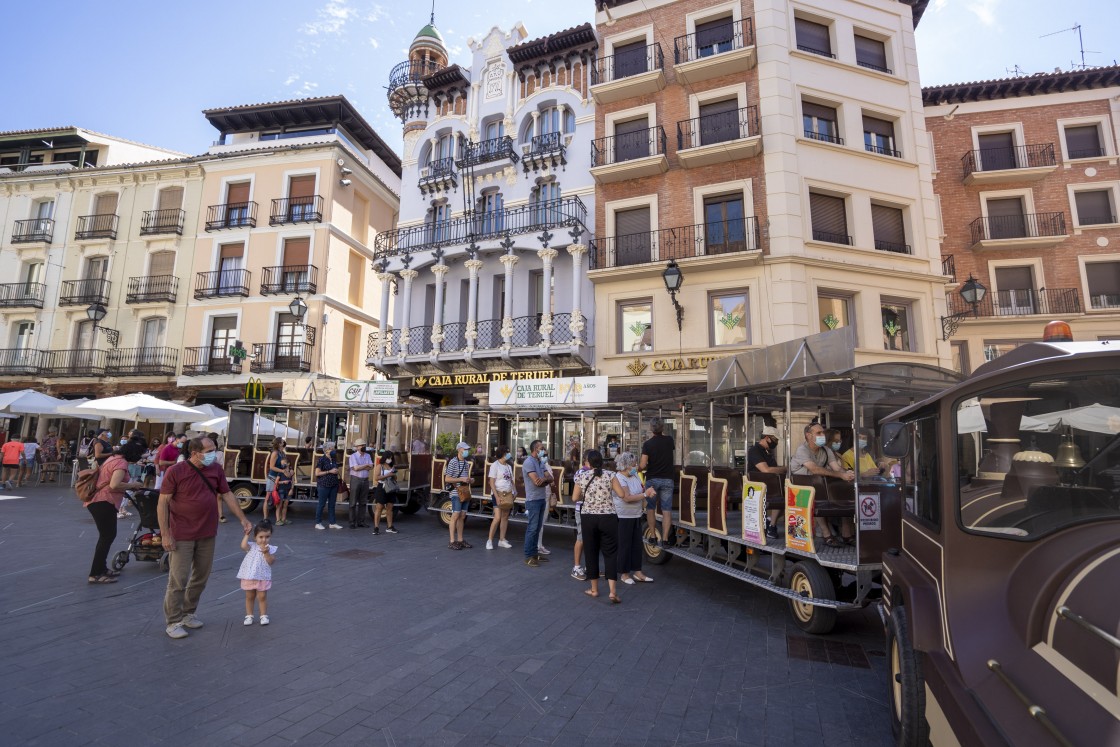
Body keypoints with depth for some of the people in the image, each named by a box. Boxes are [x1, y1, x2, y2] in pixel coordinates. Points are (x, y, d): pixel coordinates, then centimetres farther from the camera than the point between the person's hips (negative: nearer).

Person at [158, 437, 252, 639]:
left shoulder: (216, 470, 0)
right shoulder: (175, 471, -13)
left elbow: (227, 495, 6)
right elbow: (163, 503, -11)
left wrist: (242, 518, 2)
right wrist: (165, 534, -15)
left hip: (207, 534, 5)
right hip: (182, 536, -5)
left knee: (201, 577, 15)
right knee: (178, 580, 1)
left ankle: (188, 613, 32)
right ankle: (173, 622, 16)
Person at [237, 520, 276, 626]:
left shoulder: (271, 549, -6)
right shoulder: (252, 547, -4)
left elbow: (270, 562, -14)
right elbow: (243, 546, -26)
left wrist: (266, 552, -27)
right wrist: (246, 534, -20)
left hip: (263, 577, -1)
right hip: (249, 576, 1)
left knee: (262, 597, 6)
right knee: (249, 597, 14)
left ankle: (263, 615, 19)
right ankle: (249, 616, 27)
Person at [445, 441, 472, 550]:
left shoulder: (466, 463, 15)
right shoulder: (453, 462, -7)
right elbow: (447, 479, -11)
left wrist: (468, 480, 4)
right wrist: (461, 479, -16)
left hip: (465, 493, 7)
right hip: (456, 493, -7)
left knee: (462, 516, 9)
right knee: (455, 516, -7)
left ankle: (460, 540, 16)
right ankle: (451, 542, -2)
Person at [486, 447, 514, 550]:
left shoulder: (509, 466, 13)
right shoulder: (495, 465, -7)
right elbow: (492, 483, -11)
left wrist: (512, 494, 3)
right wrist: (497, 497, -17)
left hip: (508, 494, 6)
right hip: (498, 493, -6)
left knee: (505, 517, 7)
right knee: (497, 518, -12)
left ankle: (502, 540, 16)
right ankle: (489, 540, -1)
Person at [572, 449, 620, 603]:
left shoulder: (582, 477, 0)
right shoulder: (609, 475, -4)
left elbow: (575, 498, 5)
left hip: (588, 518, 1)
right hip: (608, 518, -1)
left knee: (591, 552, 13)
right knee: (610, 553, 5)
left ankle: (594, 589, 23)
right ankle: (613, 591, -4)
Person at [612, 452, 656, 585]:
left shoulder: (635, 476, 6)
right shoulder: (617, 478, -16)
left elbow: (643, 490, 15)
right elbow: (627, 498, -24)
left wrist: (650, 491, -9)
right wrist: (645, 494, -21)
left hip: (637, 516, 7)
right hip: (623, 517, -7)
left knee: (637, 544, 13)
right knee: (625, 546, 3)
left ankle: (637, 572, 26)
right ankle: (624, 574, 17)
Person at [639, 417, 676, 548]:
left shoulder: (647, 444, -10)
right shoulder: (669, 440, -1)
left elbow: (642, 465, -14)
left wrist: (638, 469, 9)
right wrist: (663, 434, 30)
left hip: (652, 479, -1)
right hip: (667, 479, 1)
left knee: (650, 508, 14)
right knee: (666, 510, 2)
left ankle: (653, 536, 17)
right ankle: (665, 539, -2)